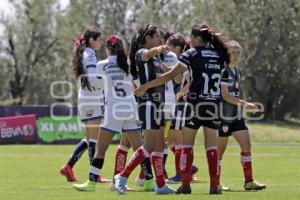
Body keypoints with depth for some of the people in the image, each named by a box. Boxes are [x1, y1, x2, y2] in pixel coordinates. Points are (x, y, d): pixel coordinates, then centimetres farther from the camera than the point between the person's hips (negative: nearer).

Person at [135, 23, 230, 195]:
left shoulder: (192, 54, -6)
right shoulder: (219, 54, 8)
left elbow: (171, 75, -10)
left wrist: (146, 86, -7)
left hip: (196, 103, -4)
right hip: (214, 104, 4)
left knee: (187, 144, 4)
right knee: (211, 145, 7)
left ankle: (186, 184, -3)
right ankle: (214, 185, 1)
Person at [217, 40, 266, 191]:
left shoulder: (237, 70, 10)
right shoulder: (223, 71, -15)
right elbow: (225, 95, -21)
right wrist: (245, 104, -24)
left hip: (236, 116, 8)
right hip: (223, 116, -8)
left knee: (246, 146, 0)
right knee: (220, 150, 0)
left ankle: (249, 181, 3)